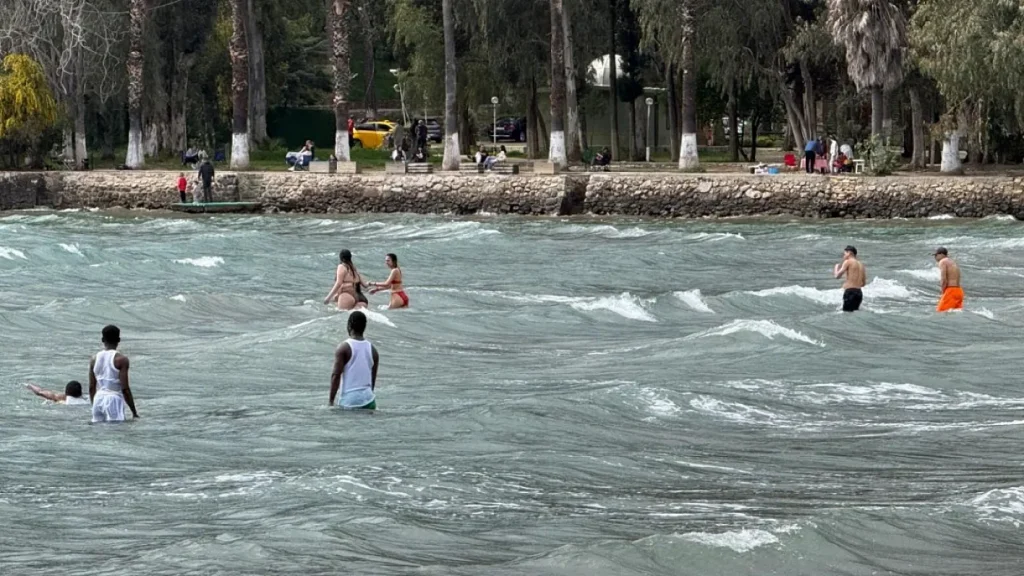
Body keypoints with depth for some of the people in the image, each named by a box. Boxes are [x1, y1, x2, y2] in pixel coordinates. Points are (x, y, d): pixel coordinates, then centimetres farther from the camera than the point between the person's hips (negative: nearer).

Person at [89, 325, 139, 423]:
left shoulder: (94, 359, 9)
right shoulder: (121, 359, -7)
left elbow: (91, 388, 12)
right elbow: (125, 389, -12)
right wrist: (134, 412, -6)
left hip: (98, 399, 5)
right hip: (114, 399, -5)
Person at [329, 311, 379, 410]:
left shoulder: (344, 348, -6)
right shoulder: (372, 350, 10)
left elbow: (336, 375, -11)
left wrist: (331, 400, -7)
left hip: (349, 400, -5)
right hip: (368, 400, 5)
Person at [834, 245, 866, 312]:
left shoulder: (848, 262, -2)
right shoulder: (861, 265, 19)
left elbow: (838, 276, -8)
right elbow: (863, 283, 23)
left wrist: (836, 267, 13)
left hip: (850, 292, -8)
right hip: (859, 292, 8)